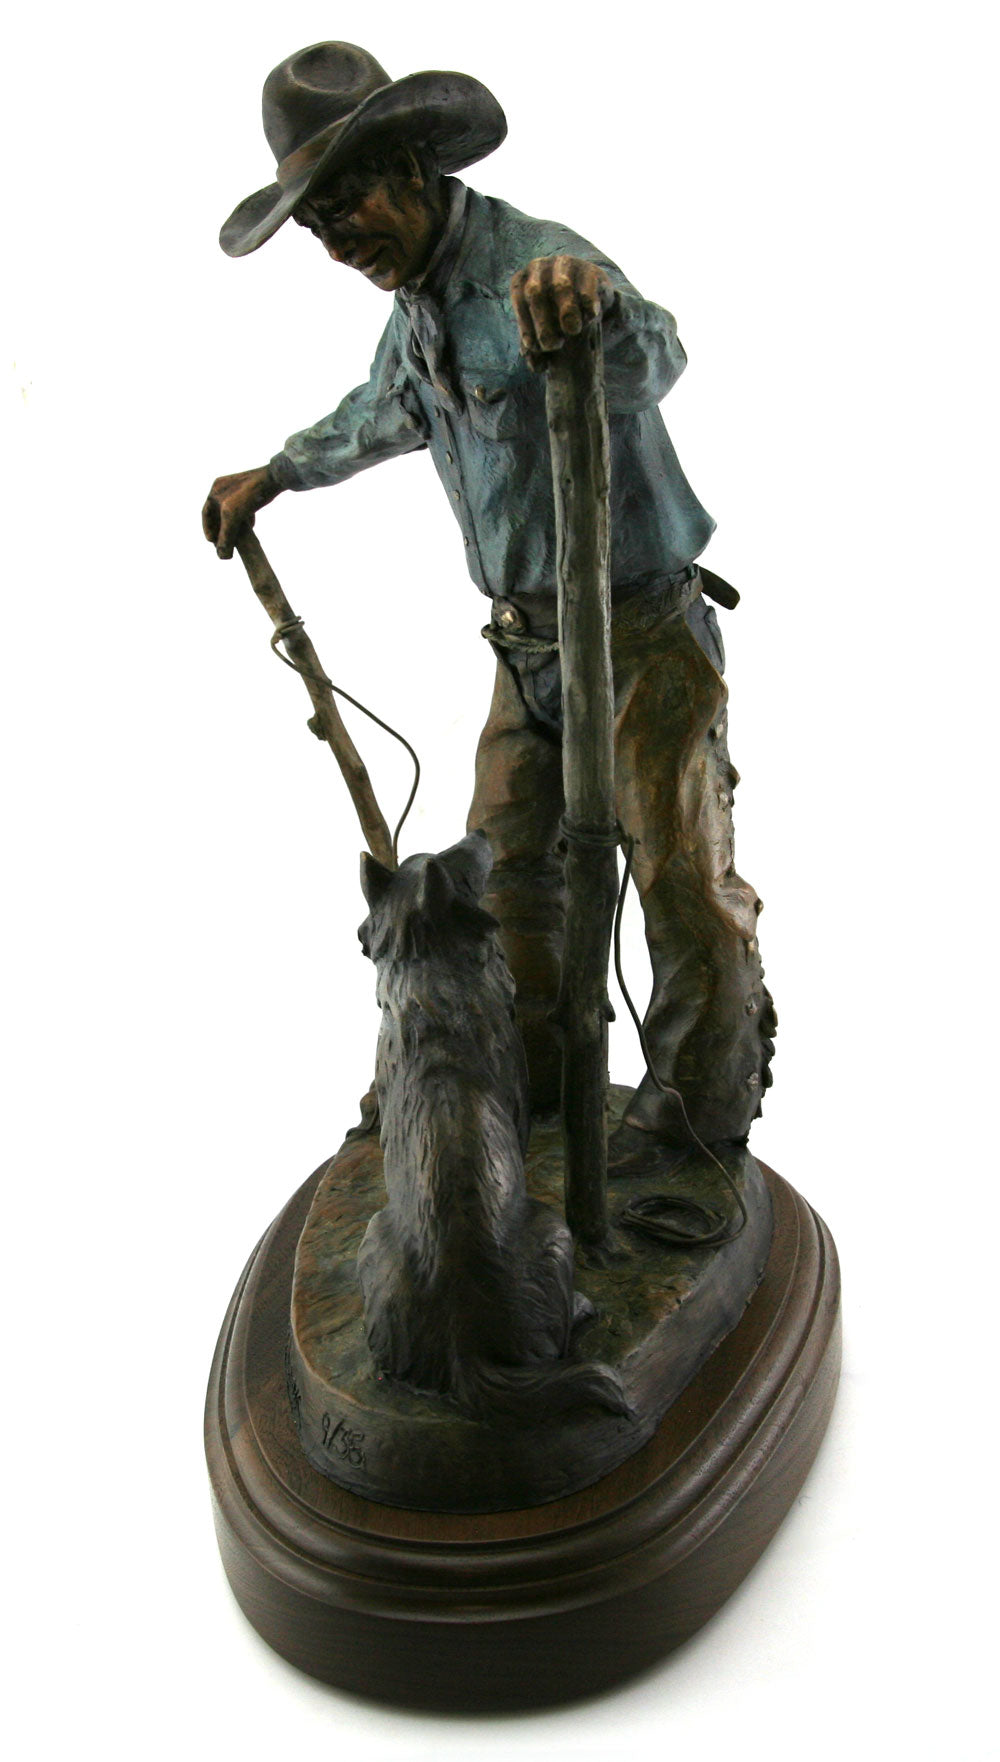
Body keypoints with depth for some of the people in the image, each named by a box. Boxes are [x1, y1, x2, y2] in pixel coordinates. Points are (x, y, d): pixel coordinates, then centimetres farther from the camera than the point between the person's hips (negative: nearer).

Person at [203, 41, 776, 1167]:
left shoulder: (539, 264, -22)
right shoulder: (419, 304, 6)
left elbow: (647, 361, -44)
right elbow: (384, 412, 28)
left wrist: (595, 299, -68)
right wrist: (272, 477, 39)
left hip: (644, 631, -8)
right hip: (528, 642, 8)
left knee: (682, 874, -2)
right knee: (504, 865, 13)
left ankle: (704, 1105, 15)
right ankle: (536, 1071, 30)